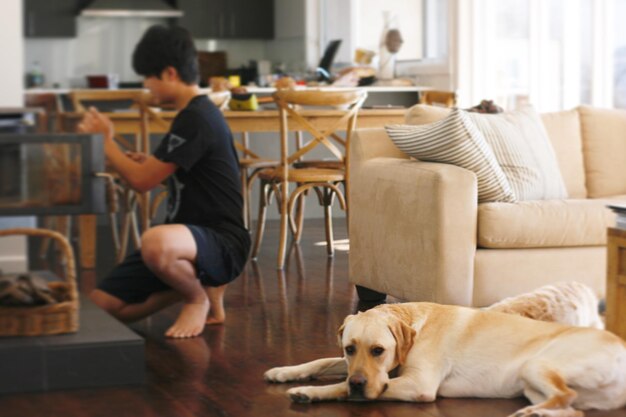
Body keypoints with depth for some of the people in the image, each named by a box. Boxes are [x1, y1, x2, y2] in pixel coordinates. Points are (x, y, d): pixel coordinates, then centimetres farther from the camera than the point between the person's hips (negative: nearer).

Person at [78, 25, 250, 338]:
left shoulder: (196, 117, -16)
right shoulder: (195, 113, 15)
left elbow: (141, 180, -15)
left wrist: (105, 141, -1)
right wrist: (148, 162, 15)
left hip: (222, 243, -9)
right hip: (191, 235, 9)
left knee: (155, 242, -43)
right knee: (100, 306, 1)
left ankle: (200, 300, -11)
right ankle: (197, 284, 13)